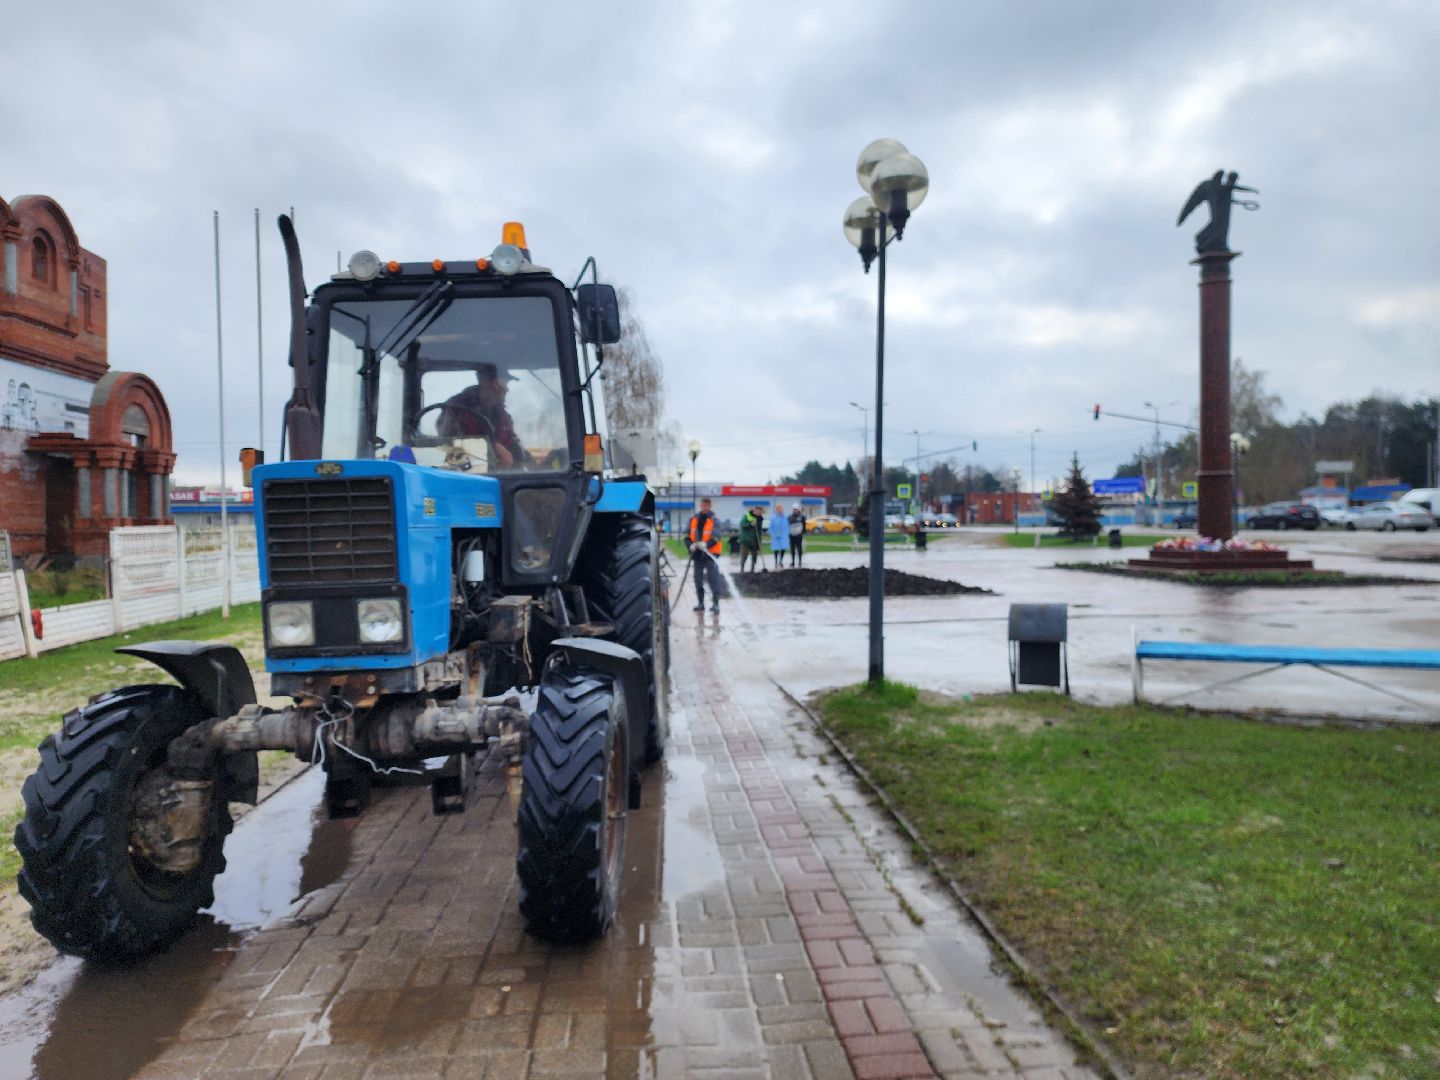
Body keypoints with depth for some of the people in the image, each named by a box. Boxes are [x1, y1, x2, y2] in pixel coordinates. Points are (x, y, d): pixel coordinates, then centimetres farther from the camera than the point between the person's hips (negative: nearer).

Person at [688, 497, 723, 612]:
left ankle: (715, 603, 0)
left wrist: (706, 544, -28)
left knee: (713, 578, -6)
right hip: (697, 554, 5)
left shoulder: (713, 519, -7)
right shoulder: (694, 518, 6)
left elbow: (717, 537, -13)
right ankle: (701, 603, 20)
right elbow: (689, 535, 11)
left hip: (711, 553, -5)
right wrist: (691, 545, -8)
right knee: (698, 579, 10)